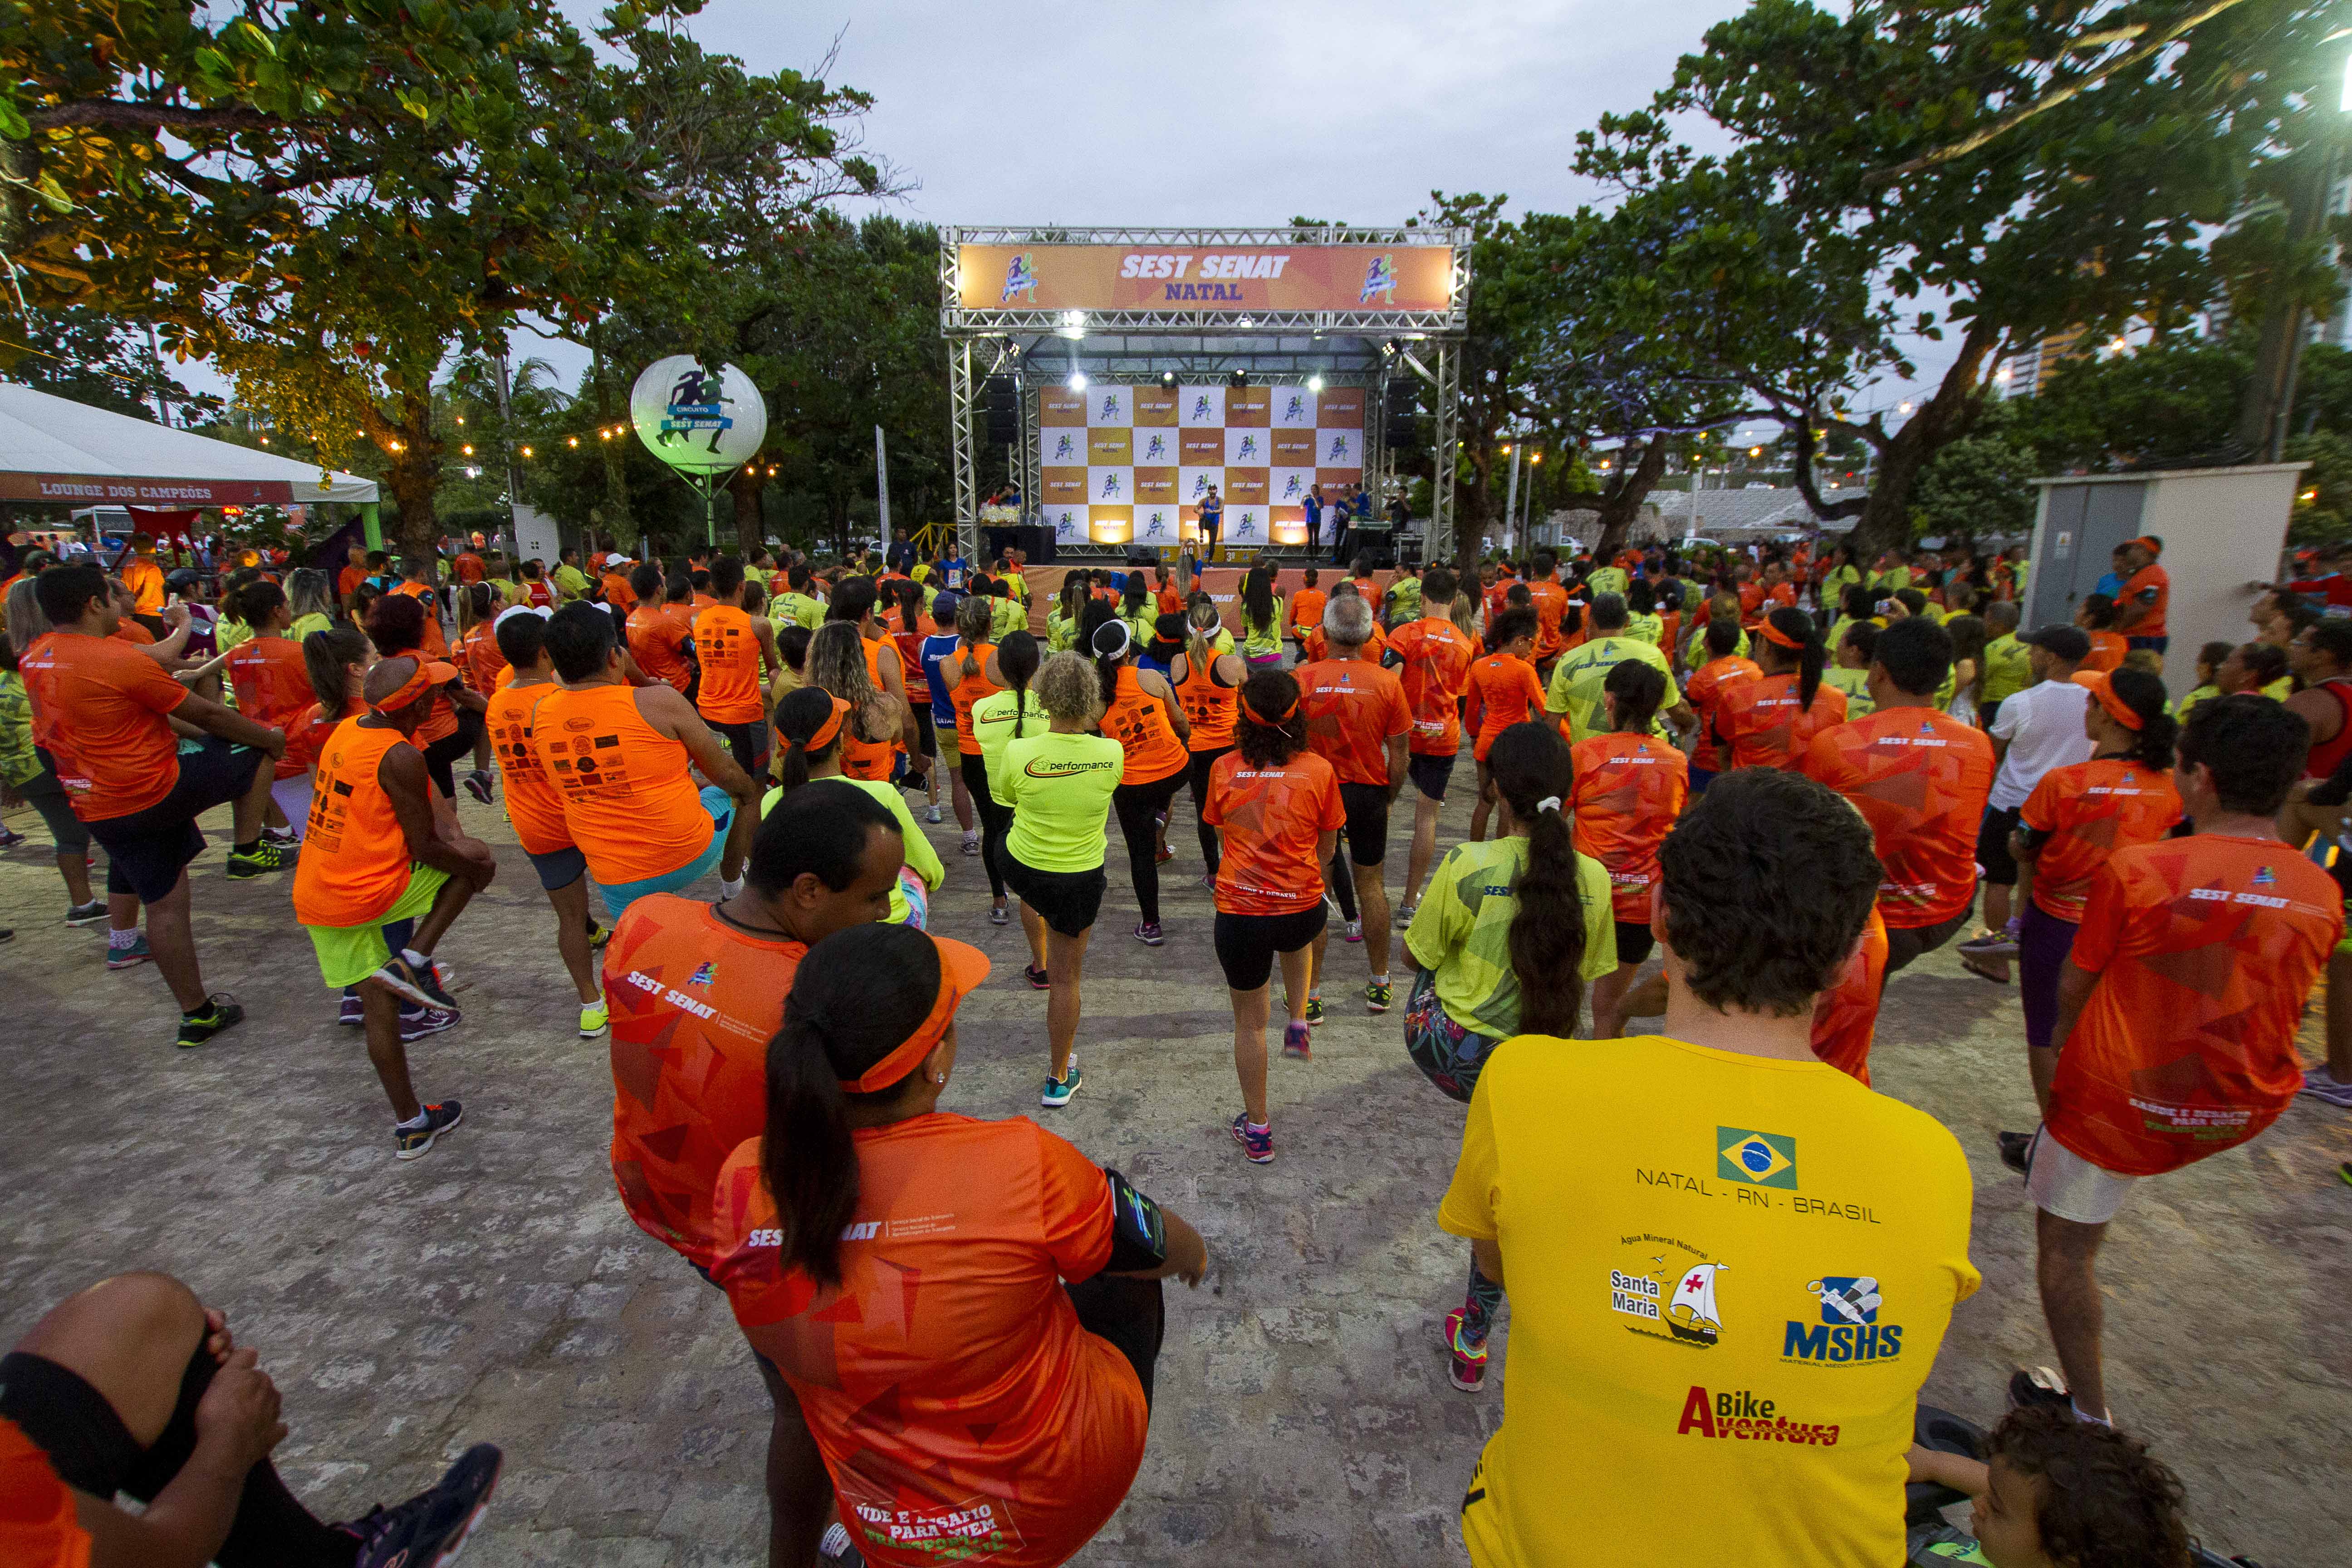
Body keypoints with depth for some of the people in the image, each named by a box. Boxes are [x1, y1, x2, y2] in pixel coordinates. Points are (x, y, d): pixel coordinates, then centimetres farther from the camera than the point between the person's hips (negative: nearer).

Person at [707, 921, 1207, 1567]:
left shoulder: (743, 1185, -23)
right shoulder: (1023, 1167, -35)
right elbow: (1169, 1250, -13)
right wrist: (1193, 1252, 10)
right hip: (1059, 1497, -3)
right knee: (1128, 1280, 24)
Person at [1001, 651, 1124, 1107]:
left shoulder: (1019, 752, -22)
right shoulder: (1111, 754, -19)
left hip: (1022, 870, 1)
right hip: (1081, 881, -1)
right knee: (1067, 977, 13)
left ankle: (1038, 964, 57)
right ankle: (1060, 1078, 26)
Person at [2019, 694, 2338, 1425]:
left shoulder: (2135, 869, -22)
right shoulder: (2322, 894, -7)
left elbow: (2074, 989, -9)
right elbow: (2280, 1005, 8)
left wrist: (2063, 1038, 13)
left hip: (2121, 1103, -5)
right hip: (2245, 1111, 6)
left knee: (2064, 1251, 11)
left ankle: (2090, 1417, 20)